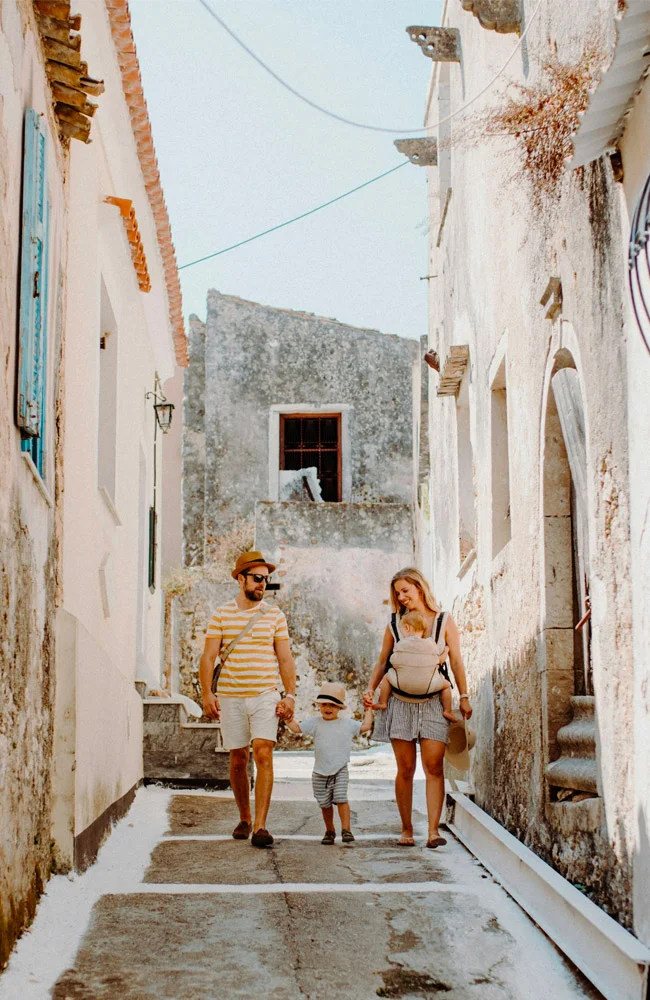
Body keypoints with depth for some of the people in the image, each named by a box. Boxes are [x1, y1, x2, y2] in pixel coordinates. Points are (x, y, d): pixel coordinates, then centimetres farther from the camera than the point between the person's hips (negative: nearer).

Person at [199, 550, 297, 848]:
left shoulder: (274, 614, 7)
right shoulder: (221, 615, 5)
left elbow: (285, 659, 6)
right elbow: (208, 657, 2)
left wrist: (290, 695, -4)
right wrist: (207, 693, -10)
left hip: (265, 696, -1)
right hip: (230, 698, 1)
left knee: (263, 755, -14)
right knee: (238, 760, 8)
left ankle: (260, 826, -17)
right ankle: (244, 819, 25)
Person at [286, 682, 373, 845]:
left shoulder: (347, 724, 5)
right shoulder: (315, 723, 4)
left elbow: (365, 727, 11)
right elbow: (296, 728, 4)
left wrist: (368, 710, 14)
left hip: (340, 771, -1)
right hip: (320, 773, 1)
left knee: (341, 799, -14)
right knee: (325, 803, 8)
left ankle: (346, 829, -8)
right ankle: (329, 830, 23)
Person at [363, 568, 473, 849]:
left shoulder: (444, 621, 7)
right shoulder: (395, 623, 11)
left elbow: (456, 661, 7)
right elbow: (382, 661, 14)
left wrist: (464, 696, 2)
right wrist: (370, 689, 1)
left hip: (433, 702, -1)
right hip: (400, 701, 1)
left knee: (434, 766, -9)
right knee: (405, 768, 0)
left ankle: (433, 829, -10)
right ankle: (406, 830, 7)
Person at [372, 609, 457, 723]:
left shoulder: (400, 645, -2)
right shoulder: (432, 644, 0)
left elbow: (394, 662, 3)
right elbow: (440, 660, 10)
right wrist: (446, 650, 28)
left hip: (402, 684, 0)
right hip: (428, 686, 0)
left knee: (387, 676, 25)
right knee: (446, 684, 24)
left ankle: (382, 703, 25)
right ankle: (447, 711, 17)